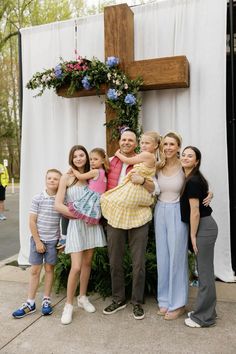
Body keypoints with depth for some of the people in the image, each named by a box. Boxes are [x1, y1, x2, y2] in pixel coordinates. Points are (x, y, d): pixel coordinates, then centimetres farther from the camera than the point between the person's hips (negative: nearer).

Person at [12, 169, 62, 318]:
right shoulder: (38, 198, -7)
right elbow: (32, 222, -6)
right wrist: (37, 241, -8)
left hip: (53, 240, 0)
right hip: (38, 239, 0)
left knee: (49, 269, 11)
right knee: (35, 270, 7)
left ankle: (46, 300, 24)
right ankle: (30, 303, 17)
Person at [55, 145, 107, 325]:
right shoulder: (67, 177, -3)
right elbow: (58, 205, -9)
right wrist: (79, 215, -13)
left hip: (92, 224, 4)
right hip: (76, 224, -3)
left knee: (87, 262, 11)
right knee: (76, 267, -9)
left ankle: (83, 297, 29)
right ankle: (69, 304, 9)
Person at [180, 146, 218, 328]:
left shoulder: (193, 181, -17)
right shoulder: (191, 179, 11)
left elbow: (195, 211, -18)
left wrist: (193, 235, -13)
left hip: (204, 227, -10)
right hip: (203, 226, 10)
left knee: (205, 272, 0)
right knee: (205, 271, 16)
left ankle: (204, 317, 12)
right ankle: (206, 311, 28)